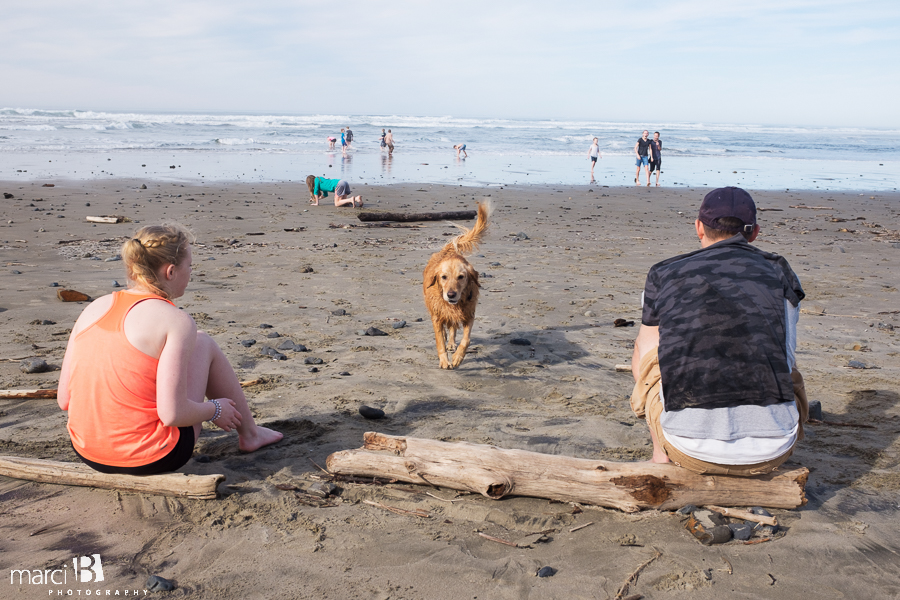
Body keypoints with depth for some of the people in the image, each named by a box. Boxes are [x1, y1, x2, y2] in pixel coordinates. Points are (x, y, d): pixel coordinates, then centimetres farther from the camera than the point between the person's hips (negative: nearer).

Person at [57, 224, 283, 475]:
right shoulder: (176, 321, -14)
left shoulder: (94, 308, 3)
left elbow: (64, 399, 3)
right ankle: (249, 434, 28)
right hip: (152, 459, -6)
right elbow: (172, 414, -20)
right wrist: (215, 410, 1)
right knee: (203, 343, 13)